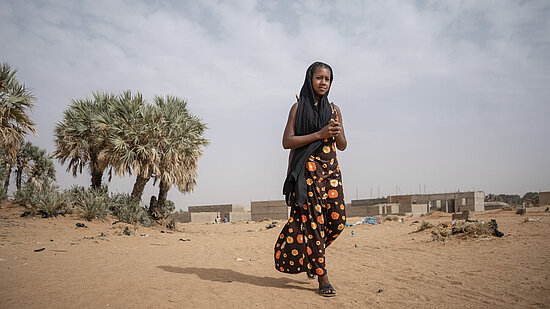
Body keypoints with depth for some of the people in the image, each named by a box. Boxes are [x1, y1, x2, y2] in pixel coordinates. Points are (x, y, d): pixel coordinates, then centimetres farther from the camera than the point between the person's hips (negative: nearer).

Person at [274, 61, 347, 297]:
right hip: (307, 169, -4)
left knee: (337, 219, -3)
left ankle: (310, 254, 25)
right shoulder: (299, 107, 4)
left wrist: (337, 133, -8)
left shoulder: (334, 109, 15)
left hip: (330, 169, 4)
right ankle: (322, 278, 2)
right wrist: (319, 134, -14)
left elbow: (343, 146, 15)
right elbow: (287, 141, -6)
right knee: (313, 220, -7)